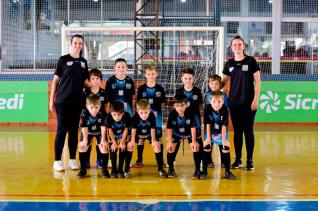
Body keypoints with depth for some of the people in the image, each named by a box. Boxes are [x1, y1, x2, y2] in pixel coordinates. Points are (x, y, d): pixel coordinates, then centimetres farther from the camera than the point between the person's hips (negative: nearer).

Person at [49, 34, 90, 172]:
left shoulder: (83, 62, 11)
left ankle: (72, 159, 14)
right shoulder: (63, 60, 0)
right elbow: (55, 80, 0)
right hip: (62, 101, -4)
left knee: (74, 131, 7)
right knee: (61, 130, -2)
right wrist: (51, 100, -3)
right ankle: (57, 161, 5)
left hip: (77, 102, 4)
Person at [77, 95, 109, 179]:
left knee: (104, 147, -13)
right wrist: (85, 140, -34)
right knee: (82, 147, -11)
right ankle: (83, 169, 4)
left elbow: (103, 127, -27)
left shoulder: (102, 114, -31)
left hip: (99, 132, 0)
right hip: (87, 132, 0)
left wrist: (103, 140, -30)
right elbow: (84, 127, -28)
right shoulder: (84, 114, -31)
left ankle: (104, 169, 3)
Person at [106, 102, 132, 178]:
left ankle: (120, 170, 6)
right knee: (113, 151, -4)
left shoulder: (127, 116, -34)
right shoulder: (108, 117, -33)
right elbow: (110, 130, -19)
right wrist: (114, 142, -14)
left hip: (124, 135, 0)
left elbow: (126, 130, -21)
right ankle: (114, 171, 9)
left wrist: (122, 142, -17)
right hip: (113, 135, 1)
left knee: (123, 151, -5)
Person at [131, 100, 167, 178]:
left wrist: (153, 141, -23)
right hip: (138, 134, 0)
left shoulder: (152, 116, -30)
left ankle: (160, 169, -1)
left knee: (157, 146, -15)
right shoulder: (135, 117, -31)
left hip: (149, 134, 0)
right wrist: (132, 141, -27)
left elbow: (153, 129, -24)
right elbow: (133, 129, -25)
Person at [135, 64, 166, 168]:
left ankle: (161, 160, 13)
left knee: (159, 138, 4)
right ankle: (139, 159, 12)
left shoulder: (160, 88, 1)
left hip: (157, 117, 0)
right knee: (141, 137, 3)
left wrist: (156, 112, -5)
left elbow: (162, 103, 5)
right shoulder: (141, 89, 0)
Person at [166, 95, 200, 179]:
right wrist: (169, 142, -27)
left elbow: (193, 127, -27)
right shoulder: (172, 114, -28)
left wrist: (194, 141, -28)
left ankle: (197, 170, 0)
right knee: (170, 148, -10)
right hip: (176, 134, 1)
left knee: (196, 148, -14)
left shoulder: (190, 113, -31)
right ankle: (171, 169, 10)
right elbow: (169, 129, -22)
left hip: (190, 133, -1)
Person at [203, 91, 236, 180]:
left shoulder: (225, 110, -22)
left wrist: (224, 138, -21)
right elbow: (207, 124, -19)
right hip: (210, 132, 0)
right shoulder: (207, 109, -22)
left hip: (221, 133, 0)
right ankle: (204, 170, 10)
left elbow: (224, 126, -21)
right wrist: (208, 138, -19)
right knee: (206, 148, -3)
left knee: (225, 148, -4)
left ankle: (227, 172, 7)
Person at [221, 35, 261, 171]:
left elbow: (258, 81, -3)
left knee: (248, 131, 1)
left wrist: (256, 99, -10)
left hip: (248, 102, -3)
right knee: (237, 131, 8)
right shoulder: (229, 63, 8)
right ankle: (238, 159, 16)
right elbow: (224, 80, 16)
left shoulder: (251, 61, -2)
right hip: (234, 102, 3)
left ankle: (249, 160, 9)